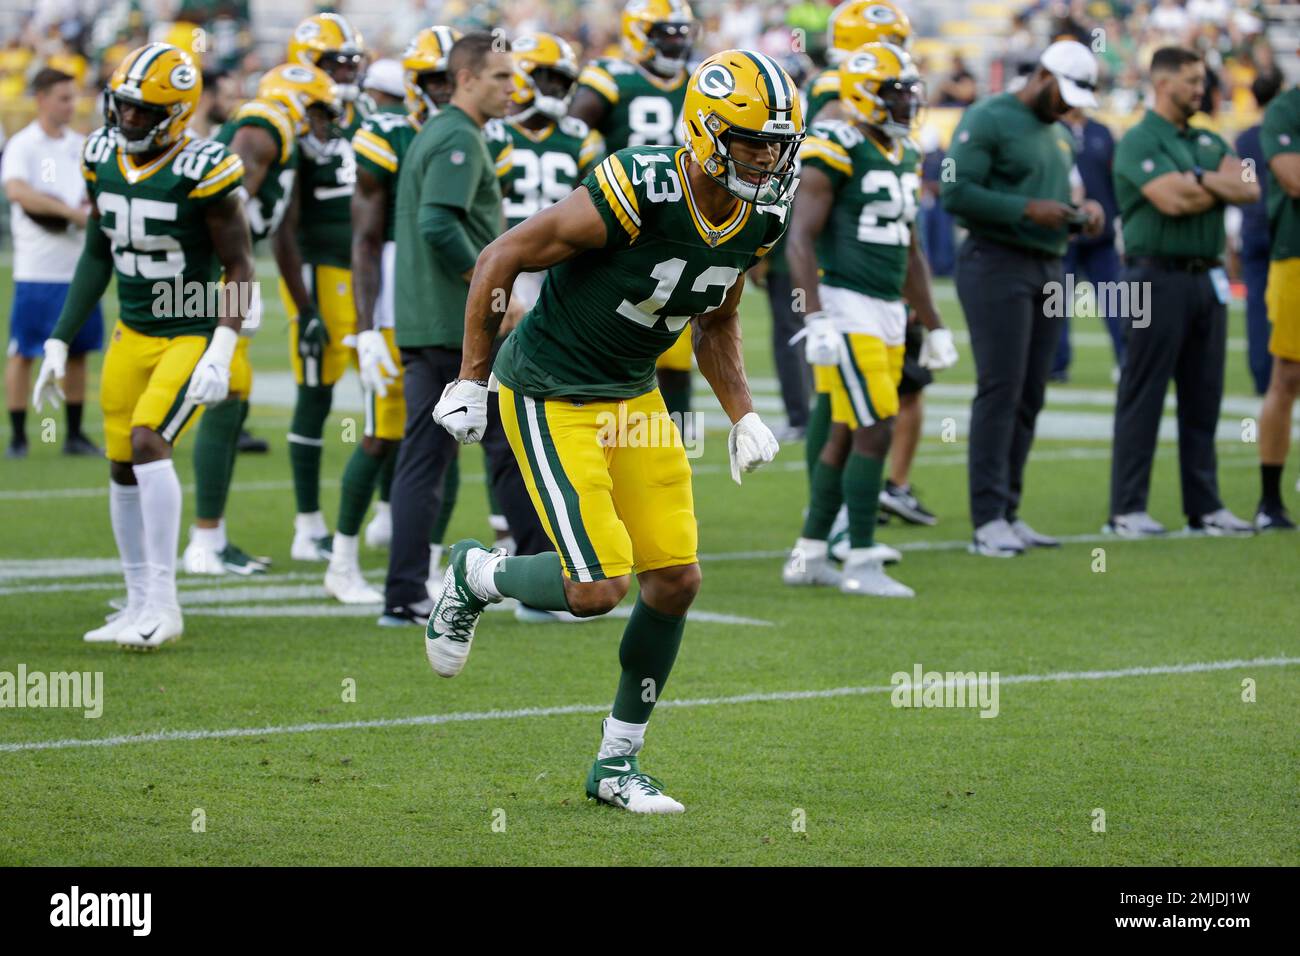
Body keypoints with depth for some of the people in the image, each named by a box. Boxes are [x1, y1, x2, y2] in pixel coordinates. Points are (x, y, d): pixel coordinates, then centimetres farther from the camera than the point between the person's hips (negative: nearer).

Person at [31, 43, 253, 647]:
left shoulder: (201, 173, -19)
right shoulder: (104, 160, -1)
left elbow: (239, 268, -15)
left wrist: (220, 352, -27)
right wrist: (60, 341, 11)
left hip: (194, 334, -7)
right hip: (133, 334, 7)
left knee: (148, 442, -23)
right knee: (122, 467, 8)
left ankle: (163, 604, -17)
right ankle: (139, 607, 21)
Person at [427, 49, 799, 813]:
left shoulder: (760, 220, -4)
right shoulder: (638, 193, -27)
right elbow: (502, 259, -17)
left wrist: (744, 416, 3)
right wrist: (471, 383, -11)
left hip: (634, 396, 7)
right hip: (551, 396, -7)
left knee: (676, 580, 3)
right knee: (597, 589, -15)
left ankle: (617, 764, 18)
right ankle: (474, 577, 16)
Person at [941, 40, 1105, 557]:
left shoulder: (1060, 135, 19)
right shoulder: (987, 120, -8)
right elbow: (956, 193, -16)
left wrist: (1086, 210, 6)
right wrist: (1028, 210, -21)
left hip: (1049, 267, 8)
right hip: (998, 263, -8)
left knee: (1029, 397, 7)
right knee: (1000, 392, -11)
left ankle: (1008, 513, 12)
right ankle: (987, 521, -12)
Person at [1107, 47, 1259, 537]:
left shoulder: (1209, 142, 17)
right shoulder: (1139, 142, -6)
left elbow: (1249, 189, 4)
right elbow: (1172, 200, -19)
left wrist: (1201, 179, -11)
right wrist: (1223, 185, -2)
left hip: (1208, 276, 7)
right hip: (1158, 275, -7)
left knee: (1203, 398, 9)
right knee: (1142, 397, -4)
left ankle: (1204, 506, 13)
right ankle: (1127, 509, -3)